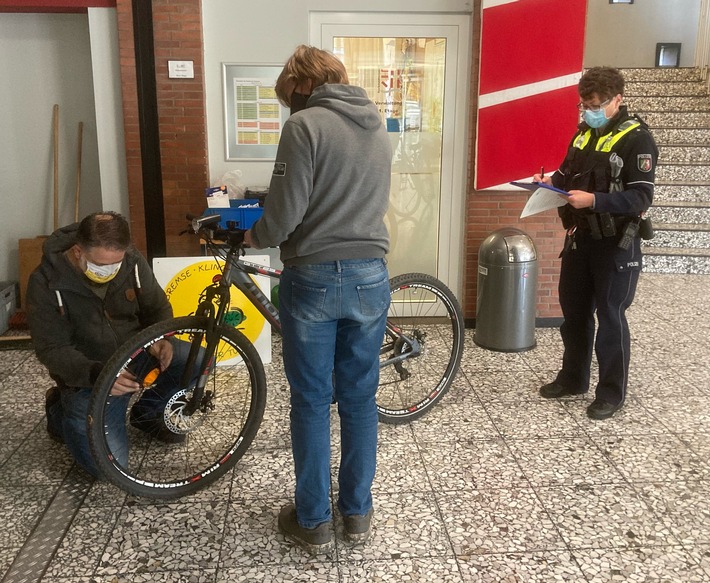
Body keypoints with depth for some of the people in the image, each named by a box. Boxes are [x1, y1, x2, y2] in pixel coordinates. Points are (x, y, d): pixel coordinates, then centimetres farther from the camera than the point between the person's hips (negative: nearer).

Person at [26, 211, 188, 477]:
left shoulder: (132, 261, -11)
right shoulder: (46, 282, -21)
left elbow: (157, 307, 2)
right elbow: (51, 350, -19)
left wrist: (160, 339, -21)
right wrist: (97, 374, -36)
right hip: (87, 376, -4)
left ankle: (146, 412, 10)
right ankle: (60, 412, 15)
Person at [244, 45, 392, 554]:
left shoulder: (305, 125, -10)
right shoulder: (379, 129, 11)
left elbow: (284, 215, -15)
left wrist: (252, 237, 5)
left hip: (314, 279, -5)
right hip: (370, 277, 6)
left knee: (311, 402, 7)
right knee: (360, 398, 14)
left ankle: (314, 522, 19)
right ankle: (358, 511, 26)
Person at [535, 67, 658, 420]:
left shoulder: (637, 139, -13)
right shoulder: (584, 132, 8)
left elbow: (641, 198, -19)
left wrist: (593, 200, -30)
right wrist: (552, 182, -3)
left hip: (615, 244, -7)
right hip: (579, 238, 7)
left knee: (610, 317, 2)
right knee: (574, 311, 15)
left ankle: (612, 393, 16)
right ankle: (573, 378, 31)